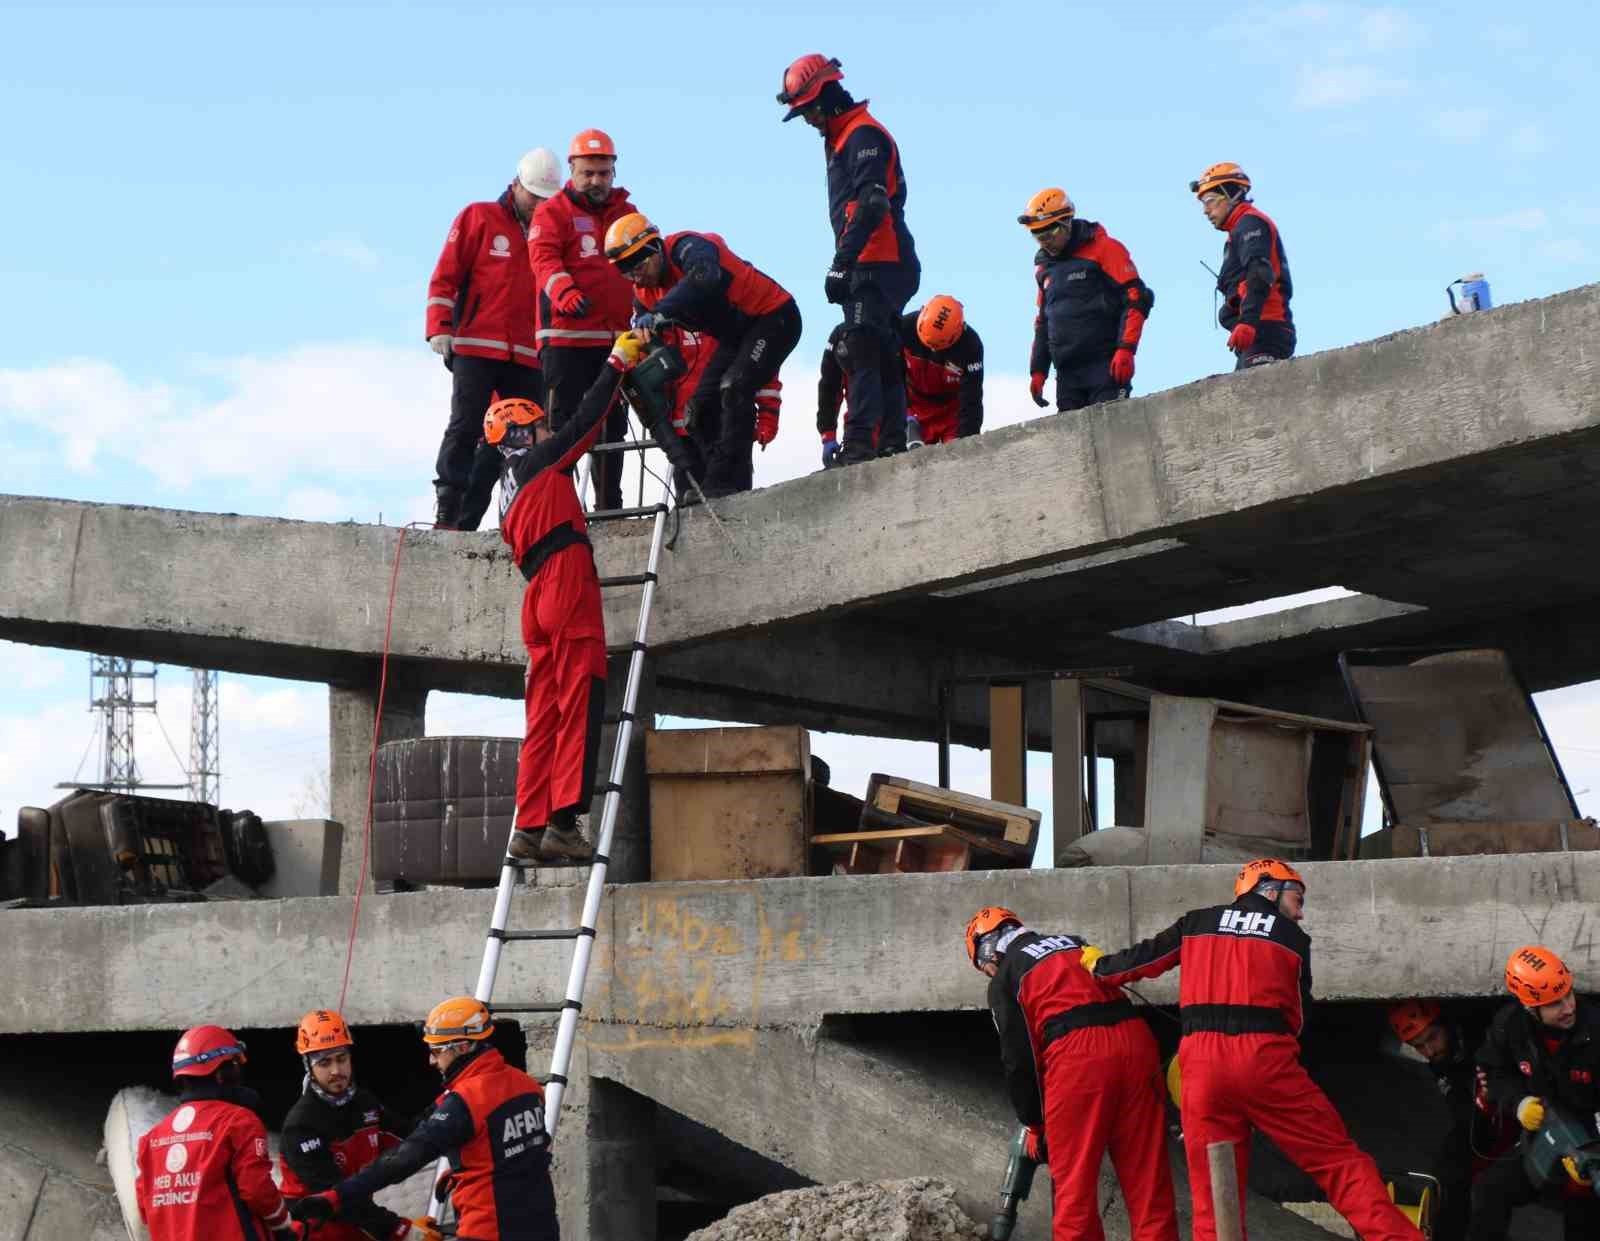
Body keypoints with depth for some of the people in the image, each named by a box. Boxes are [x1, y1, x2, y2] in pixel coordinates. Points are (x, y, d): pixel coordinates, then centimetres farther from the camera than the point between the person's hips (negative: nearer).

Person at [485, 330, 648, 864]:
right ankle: (562, 823, -21)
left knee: (545, 717, 6)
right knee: (579, 706, -13)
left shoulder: (509, 490, 27)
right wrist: (617, 363, 11)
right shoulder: (538, 462, 4)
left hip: (539, 596, 9)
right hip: (568, 582, -9)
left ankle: (529, 829, 1)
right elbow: (584, 422, 2)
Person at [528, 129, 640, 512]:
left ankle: (610, 507, 17)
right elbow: (544, 258, -13)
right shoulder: (553, 212, 2)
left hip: (616, 338, 5)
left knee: (612, 426, 10)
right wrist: (564, 291, -32)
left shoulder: (628, 214, 18)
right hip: (567, 337, -5)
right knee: (564, 426, -7)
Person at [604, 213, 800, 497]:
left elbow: (706, 278, -51)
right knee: (702, 407, 1)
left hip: (774, 317, -9)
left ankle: (727, 481, -27)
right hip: (735, 336, 9)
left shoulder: (687, 247, -28)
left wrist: (660, 313, -59)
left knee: (734, 388, -27)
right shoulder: (644, 293, -1)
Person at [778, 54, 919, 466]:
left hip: (877, 268, -11)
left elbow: (872, 205, -22)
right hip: (874, 269, 11)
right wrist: (845, 265, 21)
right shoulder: (841, 141, 23)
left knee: (862, 353, -18)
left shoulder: (863, 134, -10)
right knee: (881, 358, 11)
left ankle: (859, 444, -25)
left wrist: (841, 263, -28)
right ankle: (891, 444, 14)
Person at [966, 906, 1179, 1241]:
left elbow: (1018, 1059, 6)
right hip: (1134, 1041, 5)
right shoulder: (1074, 944, 29)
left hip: (1075, 1055, -5)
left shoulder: (1004, 979, 12)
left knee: (1074, 1187, 2)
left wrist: (1034, 1126, 16)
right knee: (1148, 1180, 7)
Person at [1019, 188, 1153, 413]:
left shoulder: (1104, 249, -4)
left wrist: (1125, 349, -19)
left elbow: (1137, 298, -10)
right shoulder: (1045, 267, 18)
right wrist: (1038, 371, 19)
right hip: (1067, 373, 6)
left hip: (1106, 366, -6)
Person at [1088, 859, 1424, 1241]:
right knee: (1338, 1161, 1)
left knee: (1213, 1195, 5)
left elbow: (1145, 959, 22)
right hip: (1264, 1059, -2)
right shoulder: (1293, 937, 12)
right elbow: (1298, 1015, 16)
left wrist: (1100, 967, 40)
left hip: (1202, 1061, 2)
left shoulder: (1197, 923, 17)